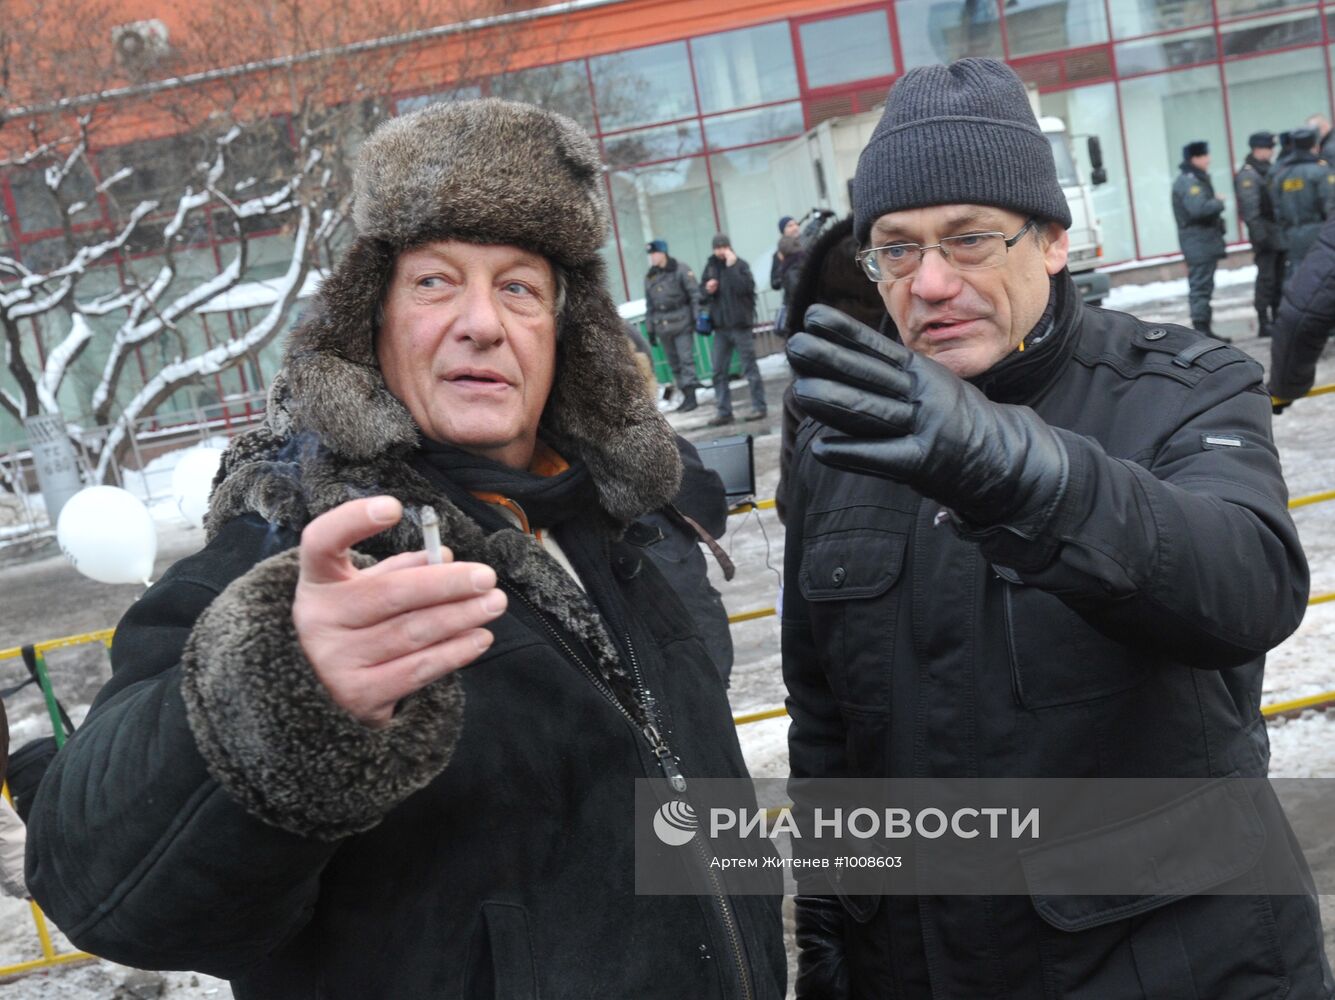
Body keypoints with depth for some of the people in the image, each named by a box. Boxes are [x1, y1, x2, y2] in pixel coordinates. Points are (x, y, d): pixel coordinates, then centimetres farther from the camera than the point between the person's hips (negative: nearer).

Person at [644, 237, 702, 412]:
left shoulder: (681, 271, -3)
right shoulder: (650, 277, 12)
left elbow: (695, 296, -5)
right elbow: (649, 306, 16)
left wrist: (698, 319, -11)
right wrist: (650, 330, 14)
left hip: (681, 323, -5)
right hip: (662, 326, 5)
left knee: (686, 359, -8)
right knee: (674, 363, 6)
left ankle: (691, 397, -8)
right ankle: (686, 396, 13)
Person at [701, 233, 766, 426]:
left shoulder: (740, 264, -4)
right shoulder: (710, 267, 10)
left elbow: (745, 287, -22)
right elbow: (703, 298, 15)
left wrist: (731, 266, -20)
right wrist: (707, 290, -6)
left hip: (740, 324, -5)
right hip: (720, 326, 5)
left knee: (750, 367, 1)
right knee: (719, 371, 5)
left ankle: (759, 407, 8)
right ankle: (724, 412, 10)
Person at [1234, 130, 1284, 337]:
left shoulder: (1268, 170, 16)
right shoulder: (1247, 174, -11)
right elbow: (1250, 208, -19)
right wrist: (1259, 234, -24)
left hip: (1279, 232, 9)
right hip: (1265, 232, -9)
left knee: (1279, 276, 11)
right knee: (1266, 277, -7)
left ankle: (1277, 318, 19)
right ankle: (1263, 324, -4)